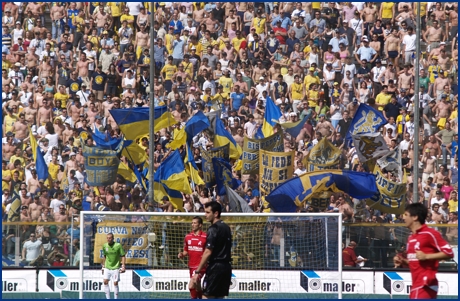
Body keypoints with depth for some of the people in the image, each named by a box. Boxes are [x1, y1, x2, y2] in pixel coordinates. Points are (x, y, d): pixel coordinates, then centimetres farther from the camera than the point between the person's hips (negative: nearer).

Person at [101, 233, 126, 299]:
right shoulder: (105, 246, 1)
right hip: (107, 268, 3)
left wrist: (123, 266, -14)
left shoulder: (118, 245, -10)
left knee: (115, 283, -2)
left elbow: (123, 256, -5)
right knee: (105, 282, -7)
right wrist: (103, 266, 16)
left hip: (115, 268, -3)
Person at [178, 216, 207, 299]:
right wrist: (181, 254, 0)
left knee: (191, 286, -21)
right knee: (197, 288, 17)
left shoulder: (205, 237, -9)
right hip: (191, 266, 7)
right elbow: (186, 251, 20)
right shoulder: (188, 237, 9)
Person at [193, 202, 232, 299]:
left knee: (206, 296, -7)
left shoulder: (213, 229, -13)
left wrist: (198, 271, -14)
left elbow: (208, 252, -17)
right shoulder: (226, 228, 14)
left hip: (215, 266, -9)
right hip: (226, 267, 9)